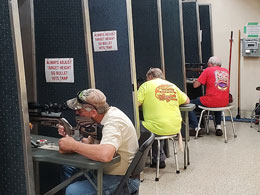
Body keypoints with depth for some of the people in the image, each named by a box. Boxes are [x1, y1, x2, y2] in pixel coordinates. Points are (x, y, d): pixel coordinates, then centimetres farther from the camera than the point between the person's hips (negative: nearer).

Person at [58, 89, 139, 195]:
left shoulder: (114, 122, -26)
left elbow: (105, 155, -43)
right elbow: (90, 142, 9)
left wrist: (73, 145, -30)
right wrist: (69, 134, -8)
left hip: (123, 179, -9)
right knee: (68, 167, 9)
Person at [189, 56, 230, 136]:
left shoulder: (208, 70, -1)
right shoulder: (226, 71, 14)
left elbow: (195, 85, -3)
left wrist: (195, 81, 19)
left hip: (211, 102, -6)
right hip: (225, 103, 6)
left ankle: (196, 127, 3)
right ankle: (218, 126, 26)